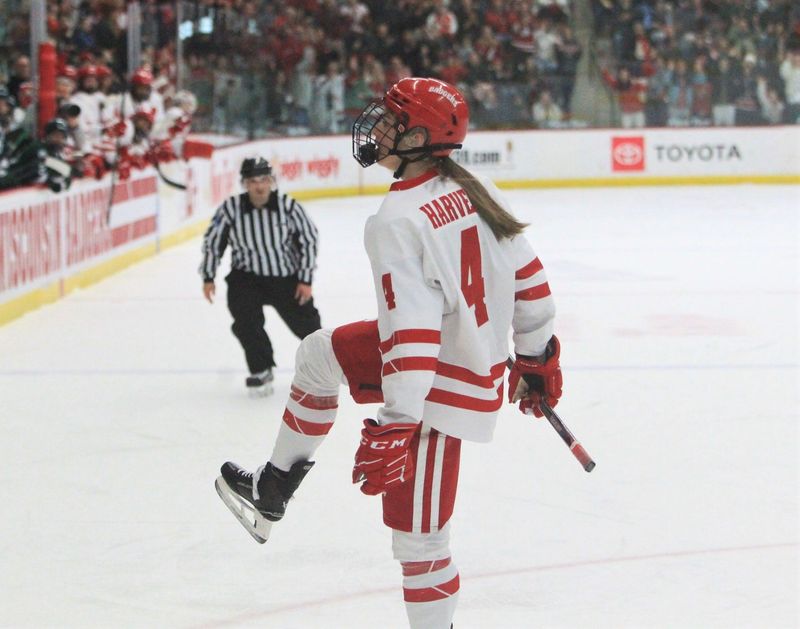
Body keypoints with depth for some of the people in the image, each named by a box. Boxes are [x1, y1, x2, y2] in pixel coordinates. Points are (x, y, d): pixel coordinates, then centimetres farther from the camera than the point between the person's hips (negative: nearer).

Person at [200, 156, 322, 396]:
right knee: (246, 322, -20)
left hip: (286, 277, 0)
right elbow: (213, 240, -2)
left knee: (305, 320, 10)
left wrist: (305, 279, -7)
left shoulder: (287, 205, -18)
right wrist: (208, 277, 0)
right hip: (246, 278, 0)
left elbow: (308, 238, -8)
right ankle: (261, 371, 0)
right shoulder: (231, 209, -16)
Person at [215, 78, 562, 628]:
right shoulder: (477, 190, -2)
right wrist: (537, 356, 19)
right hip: (477, 349, 10)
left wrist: (396, 424, -32)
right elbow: (529, 276, 6)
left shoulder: (398, 222, -26)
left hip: (442, 387, -10)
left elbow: (414, 331, -32)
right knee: (318, 356, 21)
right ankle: (271, 493, 34)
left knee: (417, 531, -1)